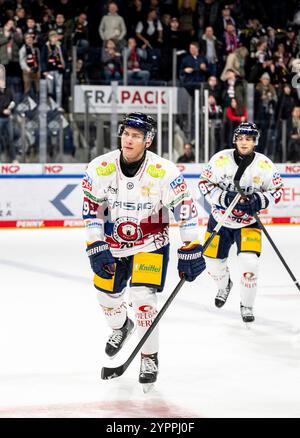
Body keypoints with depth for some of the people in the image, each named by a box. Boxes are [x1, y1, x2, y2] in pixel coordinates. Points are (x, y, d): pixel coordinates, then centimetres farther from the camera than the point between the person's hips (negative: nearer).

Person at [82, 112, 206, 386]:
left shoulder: (164, 172, -22)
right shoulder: (100, 168, -15)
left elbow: (185, 208, -16)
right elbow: (92, 209, -6)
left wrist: (191, 251, -17)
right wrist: (96, 248, -11)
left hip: (151, 244, -3)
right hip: (112, 243, 3)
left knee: (142, 298, -16)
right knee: (107, 296, 15)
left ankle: (150, 358, 3)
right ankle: (120, 327, 51)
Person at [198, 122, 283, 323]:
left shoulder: (264, 165, -14)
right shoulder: (221, 159, -16)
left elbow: (277, 191, -4)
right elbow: (205, 184, -10)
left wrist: (258, 201, -23)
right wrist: (225, 198, -24)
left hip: (248, 222, -1)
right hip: (220, 218, 1)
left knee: (249, 261, -18)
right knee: (214, 261, 11)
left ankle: (247, 305, 3)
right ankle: (224, 286, 47)